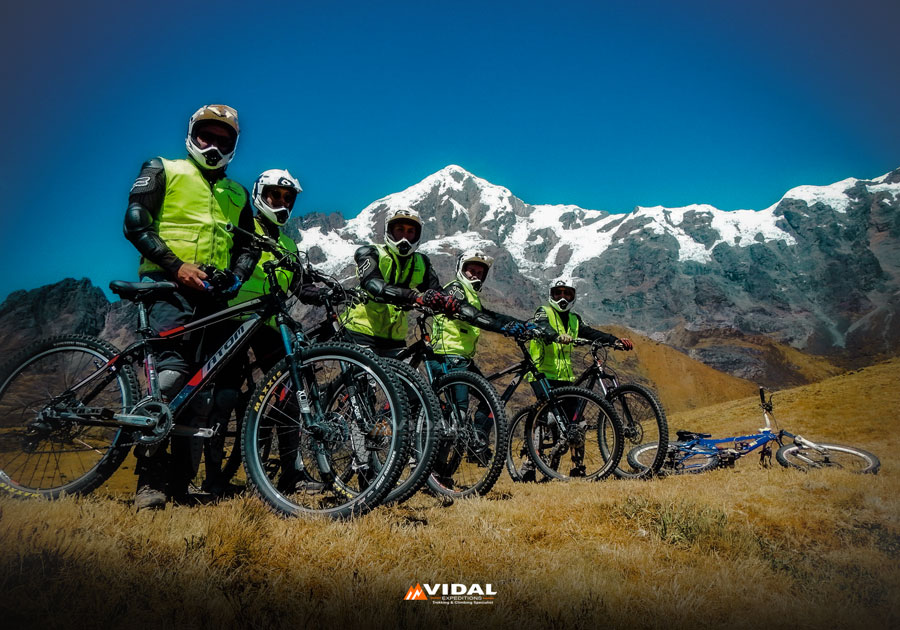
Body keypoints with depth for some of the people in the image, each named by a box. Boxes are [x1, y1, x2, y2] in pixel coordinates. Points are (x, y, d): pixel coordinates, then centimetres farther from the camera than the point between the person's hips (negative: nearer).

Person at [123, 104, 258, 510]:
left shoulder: (237, 195, 24)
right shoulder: (163, 171, 12)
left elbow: (247, 247, 18)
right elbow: (135, 223, 0)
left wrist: (235, 275, -4)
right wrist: (177, 265, -13)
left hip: (214, 294, 5)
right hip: (169, 283, -4)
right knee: (171, 371, -23)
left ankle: (181, 480, 9)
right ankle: (150, 478, -17)